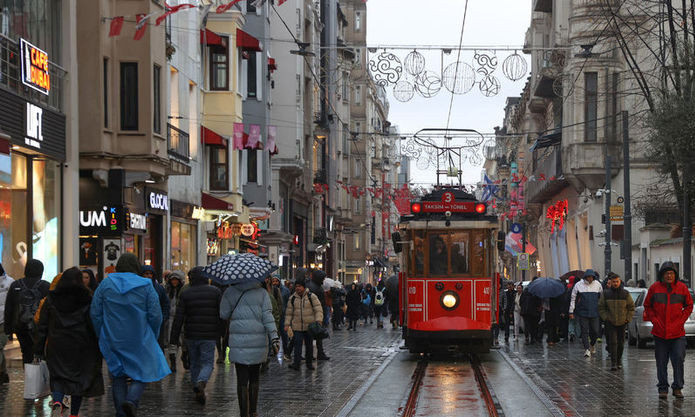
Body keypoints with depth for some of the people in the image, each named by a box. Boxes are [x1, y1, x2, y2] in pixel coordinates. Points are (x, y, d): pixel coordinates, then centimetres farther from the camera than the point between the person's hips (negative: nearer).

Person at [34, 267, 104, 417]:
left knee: (58, 377, 6)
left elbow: (42, 326, 3)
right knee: (79, 378, 10)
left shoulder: (51, 299, 2)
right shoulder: (87, 299, -4)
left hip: (57, 347, 1)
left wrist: (39, 349, 8)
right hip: (81, 347, -1)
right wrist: (99, 347, 3)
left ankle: (57, 402, -23)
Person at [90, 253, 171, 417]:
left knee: (118, 375, 12)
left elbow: (95, 313, 2)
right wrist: (152, 338, 9)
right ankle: (131, 400, -17)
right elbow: (155, 315, -5)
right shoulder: (145, 286, -3)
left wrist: (102, 336, 12)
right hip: (139, 340, -2)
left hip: (113, 340, 2)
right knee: (142, 372, 8)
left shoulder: (105, 284, 2)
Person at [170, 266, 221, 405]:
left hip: (191, 336, 2)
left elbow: (178, 317, -2)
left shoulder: (186, 294, 0)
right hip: (209, 336, -2)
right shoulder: (215, 292, -1)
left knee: (195, 363, 15)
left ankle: (197, 393, 18)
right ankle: (201, 383, -26)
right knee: (207, 363, 2)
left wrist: (175, 337, 3)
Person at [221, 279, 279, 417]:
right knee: (255, 377, 17)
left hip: (239, 341, -2)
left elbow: (223, 314, 3)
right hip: (258, 340, 2)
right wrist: (274, 337, -9)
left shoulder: (230, 292, 1)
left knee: (242, 379, -1)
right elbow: (267, 316, -5)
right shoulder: (262, 292, 3)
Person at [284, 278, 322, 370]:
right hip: (297, 326, 1)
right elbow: (289, 313, 10)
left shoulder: (311, 296, -3)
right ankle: (296, 363, -13)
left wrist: (318, 321, -18)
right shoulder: (292, 298, 6)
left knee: (309, 344, 8)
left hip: (310, 326, -1)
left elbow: (318, 310, -6)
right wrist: (287, 324, 2)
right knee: (297, 343, -10)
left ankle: (309, 362, 21)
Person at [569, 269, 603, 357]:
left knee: (595, 331, 2)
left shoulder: (597, 284, 6)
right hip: (582, 312, -1)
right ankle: (587, 349, -5)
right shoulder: (578, 285, 0)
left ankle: (592, 345, 29)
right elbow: (573, 299, 5)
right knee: (584, 331, -5)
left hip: (594, 312, 2)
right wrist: (571, 311, 2)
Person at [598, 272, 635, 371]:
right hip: (610, 322, -1)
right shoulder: (606, 294, 0)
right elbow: (601, 308, 6)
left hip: (622, 323, 1)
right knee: (612, 342, -10)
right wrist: (605, 318, -4)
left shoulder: (625, 293, 0)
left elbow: (631, 307, 7)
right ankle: (613, 363, -12)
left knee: (621, 342, 10)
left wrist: (628, 319, -1)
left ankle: (619, 359, 28)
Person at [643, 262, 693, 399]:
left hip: (678, 333, 0)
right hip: (659, 333, 0)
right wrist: (654, 320, -2)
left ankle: (677, 388, 7)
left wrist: (681, 320, -1)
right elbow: (647, 306, 10)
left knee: (679, 359, -5)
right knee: (661, 363, 5)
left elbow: (689, 305, 10)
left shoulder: (682, 288, 0)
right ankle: (663, 388, 15)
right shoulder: (654, 288, 0)